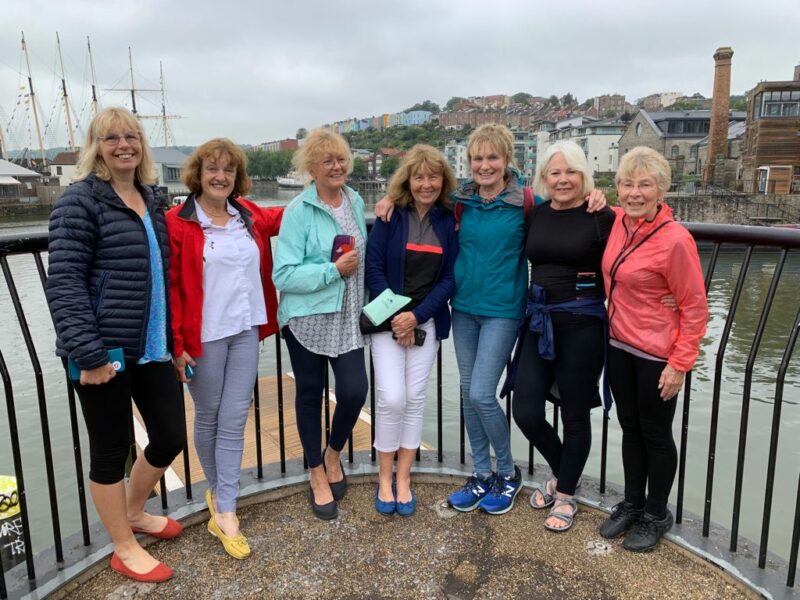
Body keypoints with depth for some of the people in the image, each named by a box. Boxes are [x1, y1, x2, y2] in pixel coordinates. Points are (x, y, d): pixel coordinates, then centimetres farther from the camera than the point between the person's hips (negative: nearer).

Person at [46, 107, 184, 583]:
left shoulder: (153, 198, 12)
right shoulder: (81, 200, -8)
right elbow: (64, 282, -15)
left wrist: (172, 337, 18)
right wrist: (87, 352, -21)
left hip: (151, 346, 7)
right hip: (104, 351, -7)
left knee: (171, 437, 13)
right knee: (111, 449, 8)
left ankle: (133, 512, 42)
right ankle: (125, 549, 28)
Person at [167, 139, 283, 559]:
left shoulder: (250, 216, 6)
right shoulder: (177, 222, -9)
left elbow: (284, 218, 26)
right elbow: (169, 287, -9)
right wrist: (175, 343, -11)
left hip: (245, 331, 4)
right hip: (204, 337, -4)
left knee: (234, 420, 6)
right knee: (207, 418, 12)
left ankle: (225, 511, 15)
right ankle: (217, 490, 35)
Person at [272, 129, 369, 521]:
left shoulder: (356, 202, 6)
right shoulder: (299, 211, -12)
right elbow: (283, 275, -17)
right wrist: (334, 271, -20)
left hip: (347, 318, 4)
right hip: (307, 318, -4)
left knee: (354, 392, -6)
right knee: (310, 394, 9)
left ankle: (333, 455, 26)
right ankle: (317, 474, 29)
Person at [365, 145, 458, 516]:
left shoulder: (449, 221, 0)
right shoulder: (390, 216, -4)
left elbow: (449, 277, -2)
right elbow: (374, 267, -7)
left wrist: (416, 316, -12)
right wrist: (394, 316, -12)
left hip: (427, 320, 2)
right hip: (388, 318, -2)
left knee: (415, 398, 4)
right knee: (392, 398, -9)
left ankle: (403, 479, 18)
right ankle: (384, 479, 12)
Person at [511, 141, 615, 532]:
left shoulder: (602, 217, -8)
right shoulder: (535, 215, 6)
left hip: (582, 324, -4)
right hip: (539, 322, 5)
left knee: (574, 415, 9)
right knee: (526, 412, 4)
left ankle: (566, 495, 31)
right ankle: (562, 473, 34)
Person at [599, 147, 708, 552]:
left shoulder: (675, 239, -21)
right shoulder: (619, 222, -3)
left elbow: (694, 308, -15)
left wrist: (680, 364, -14)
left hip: (656, 355, -6)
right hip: (619, 346, 6)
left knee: (655, 435, 11)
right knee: (630, 428, 19)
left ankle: (657, 515, 31)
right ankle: (632, 503, 38)